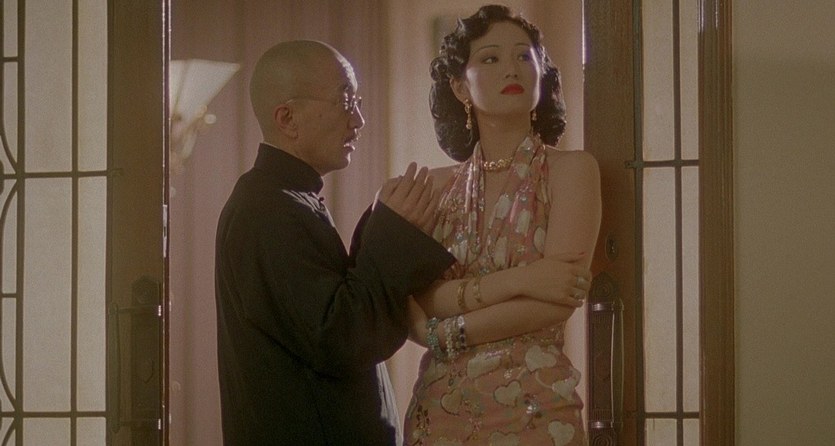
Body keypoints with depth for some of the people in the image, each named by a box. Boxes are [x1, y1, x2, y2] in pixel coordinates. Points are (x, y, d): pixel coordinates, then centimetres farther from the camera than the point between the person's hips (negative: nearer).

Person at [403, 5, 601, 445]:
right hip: (440, 409, 3)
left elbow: (558, 300, -13)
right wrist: (513, 280, -18)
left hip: (532, 407, -3)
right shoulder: (438, 187, 6)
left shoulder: (571, 169, -3)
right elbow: (416, 307, -4)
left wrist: (446, 333, -11)